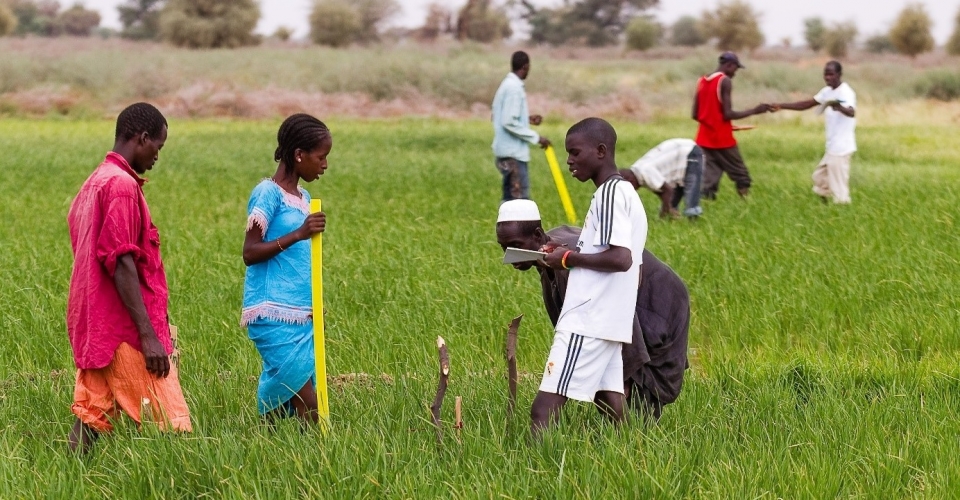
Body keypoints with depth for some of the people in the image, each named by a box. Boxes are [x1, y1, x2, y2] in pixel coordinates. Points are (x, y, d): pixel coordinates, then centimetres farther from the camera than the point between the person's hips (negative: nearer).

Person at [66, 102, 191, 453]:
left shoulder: (93, 184, 18)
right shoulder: (122, 185, -13)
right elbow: (121, 263, -20)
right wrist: (148, 334, -21)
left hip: (92, 329, 10)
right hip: (125, 331, -10)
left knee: (91, 420, 7)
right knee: (170, 427, -9)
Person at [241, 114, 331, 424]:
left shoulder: (303, 198, 16)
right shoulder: (268, 194, -7)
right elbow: (250, 253, -11)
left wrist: (311, 307, 21)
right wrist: (298, 234, -21)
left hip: (301, 316, 8)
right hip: (272, 314, -8)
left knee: (279, 398, 4)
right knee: (306, 401, -14)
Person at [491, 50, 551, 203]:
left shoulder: (507, 85, 14)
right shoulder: (514, 88, -15)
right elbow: (509, 123, -22)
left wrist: (528, 119, 17)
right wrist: (536, 137, -17)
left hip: (507, 151, 10)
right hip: (513, 153, -10)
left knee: (510, 199, 13)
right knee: (520, 200, -11)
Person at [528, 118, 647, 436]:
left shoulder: (610, 194, -11)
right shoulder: (626, 193, 19)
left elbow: (621, 258, -22)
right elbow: (634, 269, 23)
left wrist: (570, 258, -11)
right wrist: (573, 256, 17)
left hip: (586, 323, -11)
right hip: (612, 323, 11)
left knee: (544, 410, -15)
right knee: (610, 408, 9)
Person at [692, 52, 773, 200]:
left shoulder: (702, 81, 10)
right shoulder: (725, 81, -11)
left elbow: (695, 114, 10)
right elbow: (728, 114, -17)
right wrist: (754, 111, -10)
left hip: (705, 138, 6)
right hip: (722, 139, -6)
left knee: (709, 175, 4)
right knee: (741, 176, 5)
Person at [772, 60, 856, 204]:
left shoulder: (845, 93, -18)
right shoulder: (827, 92, 11)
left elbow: (851, 113, -38)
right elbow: (806, 105, 17)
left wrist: (839, 107, -60)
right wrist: (781, 106, 9)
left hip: (841, 148, -10)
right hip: (833, 147, 10)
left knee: (839, 188, -9)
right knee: (820, 177, 20)